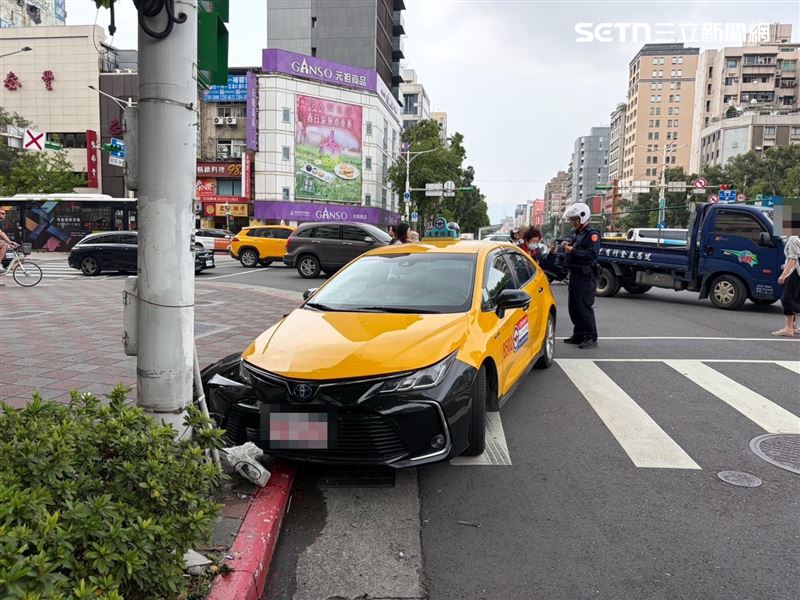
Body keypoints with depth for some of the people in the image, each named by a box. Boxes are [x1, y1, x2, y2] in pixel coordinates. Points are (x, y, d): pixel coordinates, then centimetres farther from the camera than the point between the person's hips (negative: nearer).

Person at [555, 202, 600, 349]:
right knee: (574, 307, 13)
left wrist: (573, 250, -22)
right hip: (574, 274, 9)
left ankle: (591, 338, -1)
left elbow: (592, 254, -23)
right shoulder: (575, 232, 17)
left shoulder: (592, 234, -11)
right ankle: (578, 335, 23)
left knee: (584, 308, -8)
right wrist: (566, 245, 4)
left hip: (586, 276, -9)